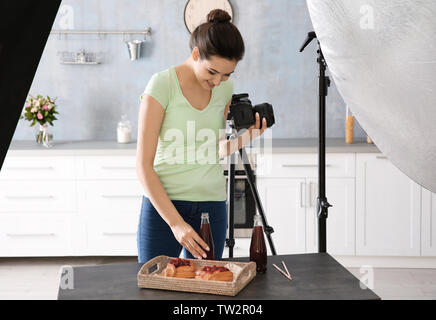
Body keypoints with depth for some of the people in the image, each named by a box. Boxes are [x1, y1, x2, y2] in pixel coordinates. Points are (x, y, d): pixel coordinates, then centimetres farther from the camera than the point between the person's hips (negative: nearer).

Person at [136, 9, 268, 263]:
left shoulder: (225, 89, 4)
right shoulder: (162, 85, -12)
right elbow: (144, 165, -13)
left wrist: (246, 137, -3)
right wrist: (176, 223, -19)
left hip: (212, 208, 4)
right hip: (162, 204, -4)